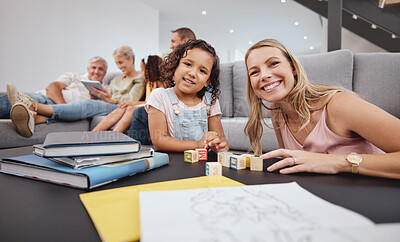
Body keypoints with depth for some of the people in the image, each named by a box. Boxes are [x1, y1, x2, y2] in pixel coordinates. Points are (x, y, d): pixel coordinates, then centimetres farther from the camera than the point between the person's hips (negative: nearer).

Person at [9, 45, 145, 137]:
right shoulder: (116, 80, 37)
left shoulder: (140, 80, 15)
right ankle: (34, 119, -54)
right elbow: (106, 97, 24)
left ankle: (35, 107, -52)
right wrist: (97, 94, 1)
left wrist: (112, 100, -18)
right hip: (108, 106, 6)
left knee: (87, 105, -34)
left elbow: (132, 101, -3)